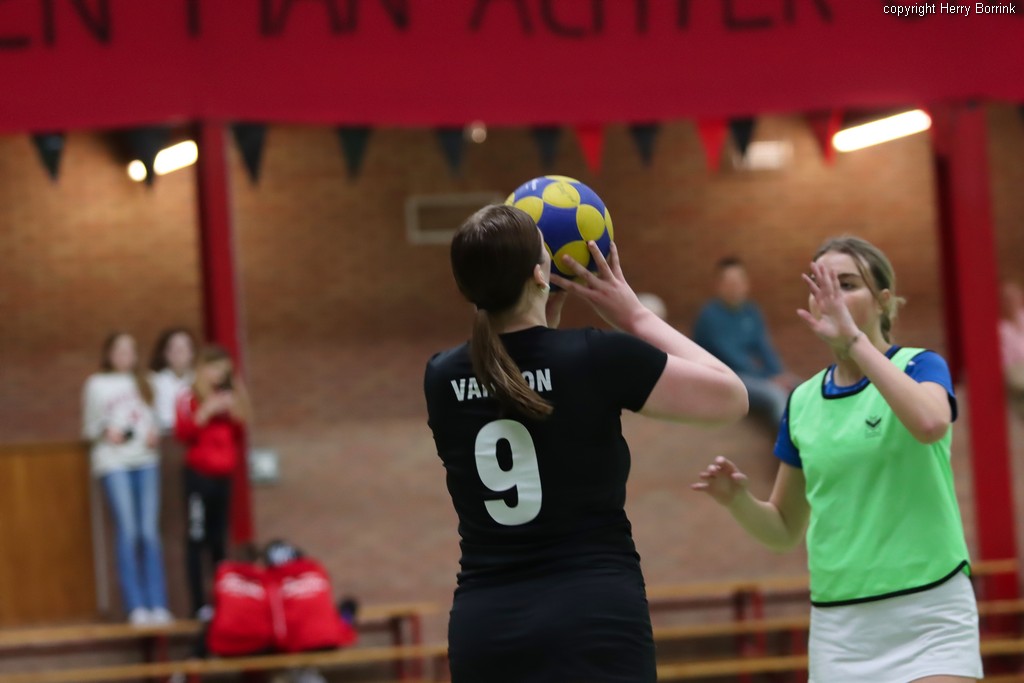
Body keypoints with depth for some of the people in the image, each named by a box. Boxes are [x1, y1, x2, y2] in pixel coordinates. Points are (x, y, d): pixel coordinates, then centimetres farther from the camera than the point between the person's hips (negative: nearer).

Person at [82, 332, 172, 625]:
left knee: (149, 532, -4)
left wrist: (154, 435, -1)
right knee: (127, 530, -12)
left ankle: (158, 604, -6)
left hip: (145, 460, 3)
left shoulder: (141, 383, 20)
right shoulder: (96, 384, 10)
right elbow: (89, 427, 11)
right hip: (113, 461, -3)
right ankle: (136, 606, -14)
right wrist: (106, 433, -8)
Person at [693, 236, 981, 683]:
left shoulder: (920, 366, -2)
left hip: (929, 612, -4)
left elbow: (931, 424, -27)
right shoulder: (802, 402, 9)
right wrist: (738, 500, -6)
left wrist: (854, 340, -25)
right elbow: (785, 529, 15)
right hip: (838, 623, 4)